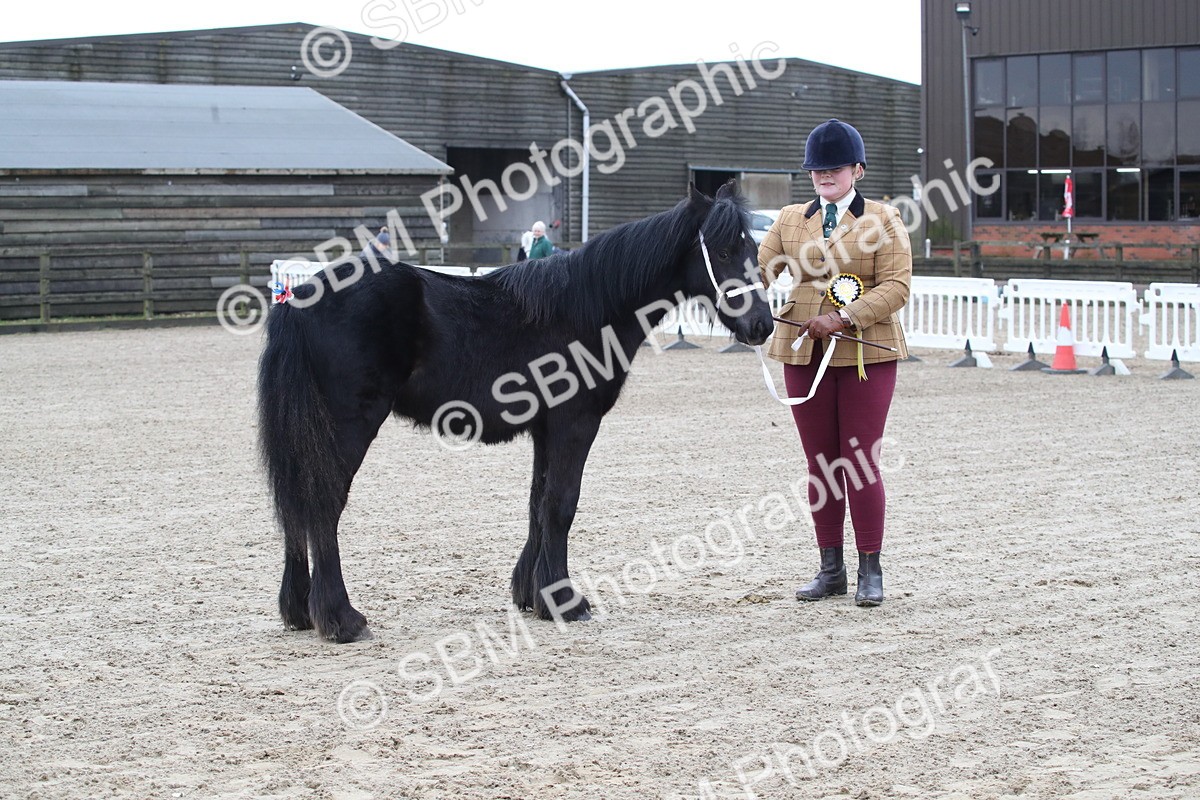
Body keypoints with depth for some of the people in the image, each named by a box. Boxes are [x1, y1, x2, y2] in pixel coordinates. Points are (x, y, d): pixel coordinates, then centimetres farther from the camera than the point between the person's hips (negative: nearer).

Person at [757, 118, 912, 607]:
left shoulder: (883, 220, 0)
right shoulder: (791, 220, 12)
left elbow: (896, 286, -9)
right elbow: (760, 268, 6)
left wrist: (844, 318, -21)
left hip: (865, 354, -4)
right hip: (804, 352, 4)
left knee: (860, 462, -3)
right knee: (820, 462, 8)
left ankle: (870, 571, 7)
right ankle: (831, 568, 16)